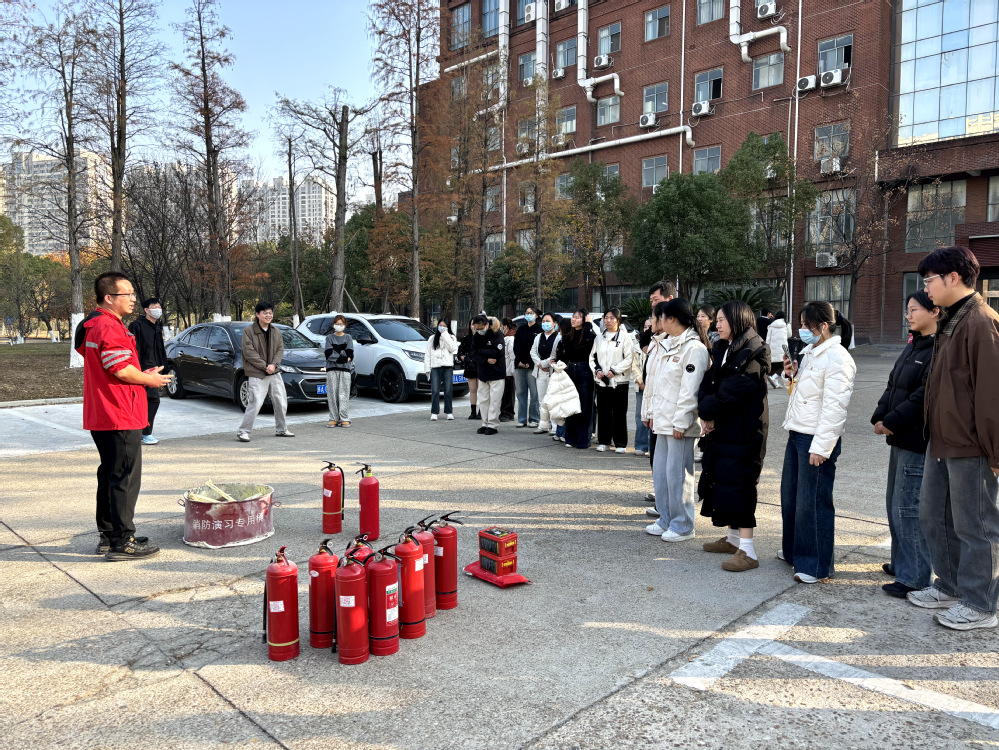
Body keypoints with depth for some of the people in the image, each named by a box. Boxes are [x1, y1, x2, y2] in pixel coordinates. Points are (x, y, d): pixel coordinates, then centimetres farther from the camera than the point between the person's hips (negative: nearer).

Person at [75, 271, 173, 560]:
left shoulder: (93, 325, 17)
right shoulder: (109, 327, -18)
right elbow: (123, 371, -23)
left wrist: (143, 375, 14)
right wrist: (150, 380, -6)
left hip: (101, 416, 11)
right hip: (120, 417, -11)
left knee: (109, 476, 18)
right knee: (125, 478, -4)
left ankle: (107, 536, 28)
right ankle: (122, 542, 2)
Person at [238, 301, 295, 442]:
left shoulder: (276, 332, 10)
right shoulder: (248, 331, -7)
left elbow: (280, 349, 7)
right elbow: (249, 352, -12)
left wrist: (273, 364, -11)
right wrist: (265, 366, -16)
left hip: (275, 373, 6)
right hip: (256, 375, -6)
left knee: (281, 402, 11)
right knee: (255, 404, -12)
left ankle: (281, 429, 27)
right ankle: (243, 431, -1)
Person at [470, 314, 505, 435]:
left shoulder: (497, 334, -10)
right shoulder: (477, 336, 6)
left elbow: (497, 352, -21)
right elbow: (473, 352, 2)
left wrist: (481, 351, -10)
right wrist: (486, 359, -14)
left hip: (496, 374, -5)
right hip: (482, 373, 6)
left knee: (494, 400, -4)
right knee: (483, 400, 7)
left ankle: (492, 425, 2)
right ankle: (485, 424, 15)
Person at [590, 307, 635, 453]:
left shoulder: (625, 337, -2)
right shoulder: (599, 338, 13)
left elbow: (629, 358, -8)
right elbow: (592, 356, 16)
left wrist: (614, 370, -15)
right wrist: (596, 370, -2)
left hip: (619, 381, -4)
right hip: (601, 381, 4)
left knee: (619, 413, 0)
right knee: (603, 411, 8)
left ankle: (620, 443, 9)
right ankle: (603, 441, 19)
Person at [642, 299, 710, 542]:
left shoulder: (694, 348, -13)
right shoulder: (667, 345, 16)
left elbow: (689, 390, -18)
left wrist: (680, 422, -19)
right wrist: (651, 413, 16)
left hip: (680, 423, -9)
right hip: (663, 420, 9)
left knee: (677, 474, -2)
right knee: (660, 471, 14)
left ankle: (682, 526, 11)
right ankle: (666, 520, 27)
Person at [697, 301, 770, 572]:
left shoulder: (752, 353, -15)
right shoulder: (722, 349, 13)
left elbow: (731, 391, -21)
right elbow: (708, 383, 7)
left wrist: (706, 410, -9)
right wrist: (706, 413, -9)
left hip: (743, 431, -9)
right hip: (720, 428, 9)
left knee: (738, 485, -9)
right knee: (722, 481, 14)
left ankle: (747, 551, -4)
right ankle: (733, 538, 28)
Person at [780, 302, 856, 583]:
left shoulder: (837, 359, -17)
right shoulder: (809, 352, 13)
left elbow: (834, 407, -21)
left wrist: (820, 446, -23)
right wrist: (793, 374, 4)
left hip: (818, 438, -10)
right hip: (797, 433, 10)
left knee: (813, 502, -1)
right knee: (790, 496, 20)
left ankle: (817, 564, 13)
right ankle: (794, 550, 37)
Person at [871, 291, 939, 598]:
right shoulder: (913, 346, 15)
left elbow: (924, 396, -22)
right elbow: (893, 386, 15)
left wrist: (892, 422, -16)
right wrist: (879, 417, 2)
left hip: (919, 443, -10)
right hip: (901, 439, 10)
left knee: (908, 508, -4)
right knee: (895, 503, 18)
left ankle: (914, 578, 6)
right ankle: (901, 563, 32)